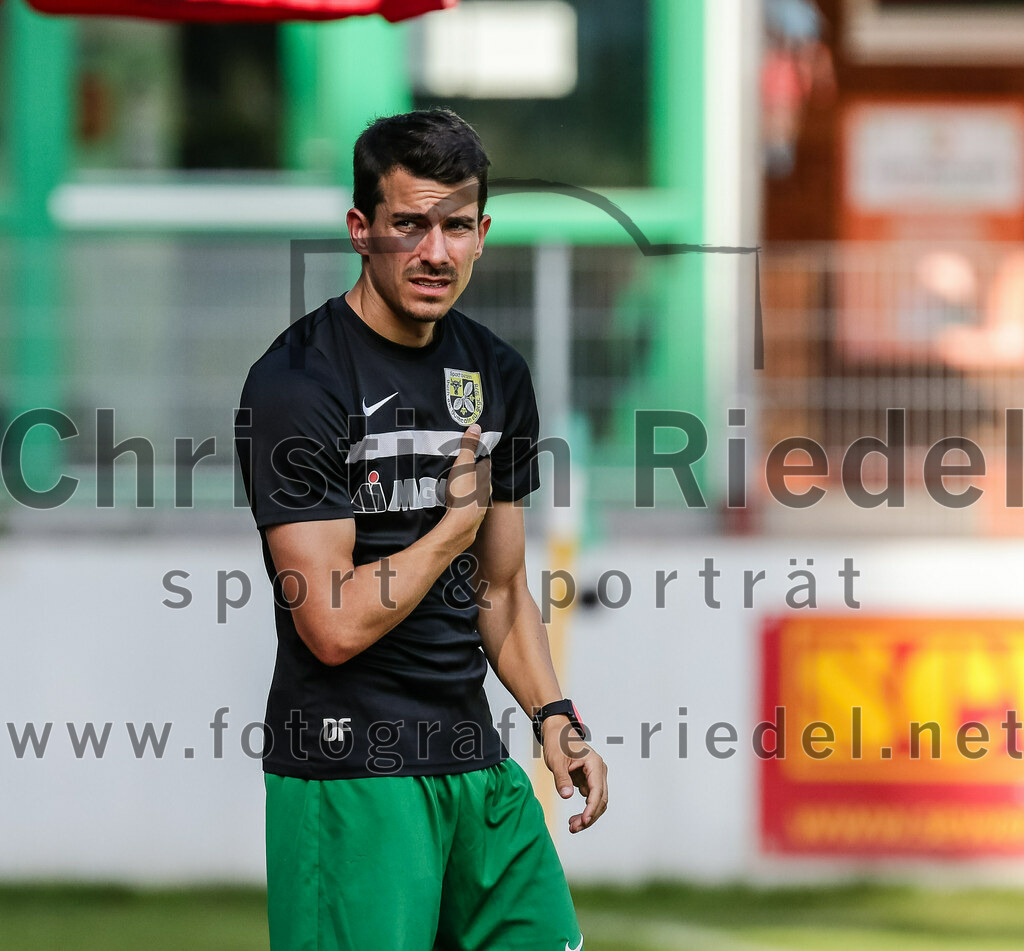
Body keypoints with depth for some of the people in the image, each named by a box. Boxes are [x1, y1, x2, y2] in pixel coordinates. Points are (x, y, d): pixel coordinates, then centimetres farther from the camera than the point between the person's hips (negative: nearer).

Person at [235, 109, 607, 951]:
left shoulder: (496, 374, 11)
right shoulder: (296, 383, -13)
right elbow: (337, 625, -18)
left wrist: (555, 719, 4)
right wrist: (457, 522, -6)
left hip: (477, 763, 7)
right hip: (350, 773, -7)